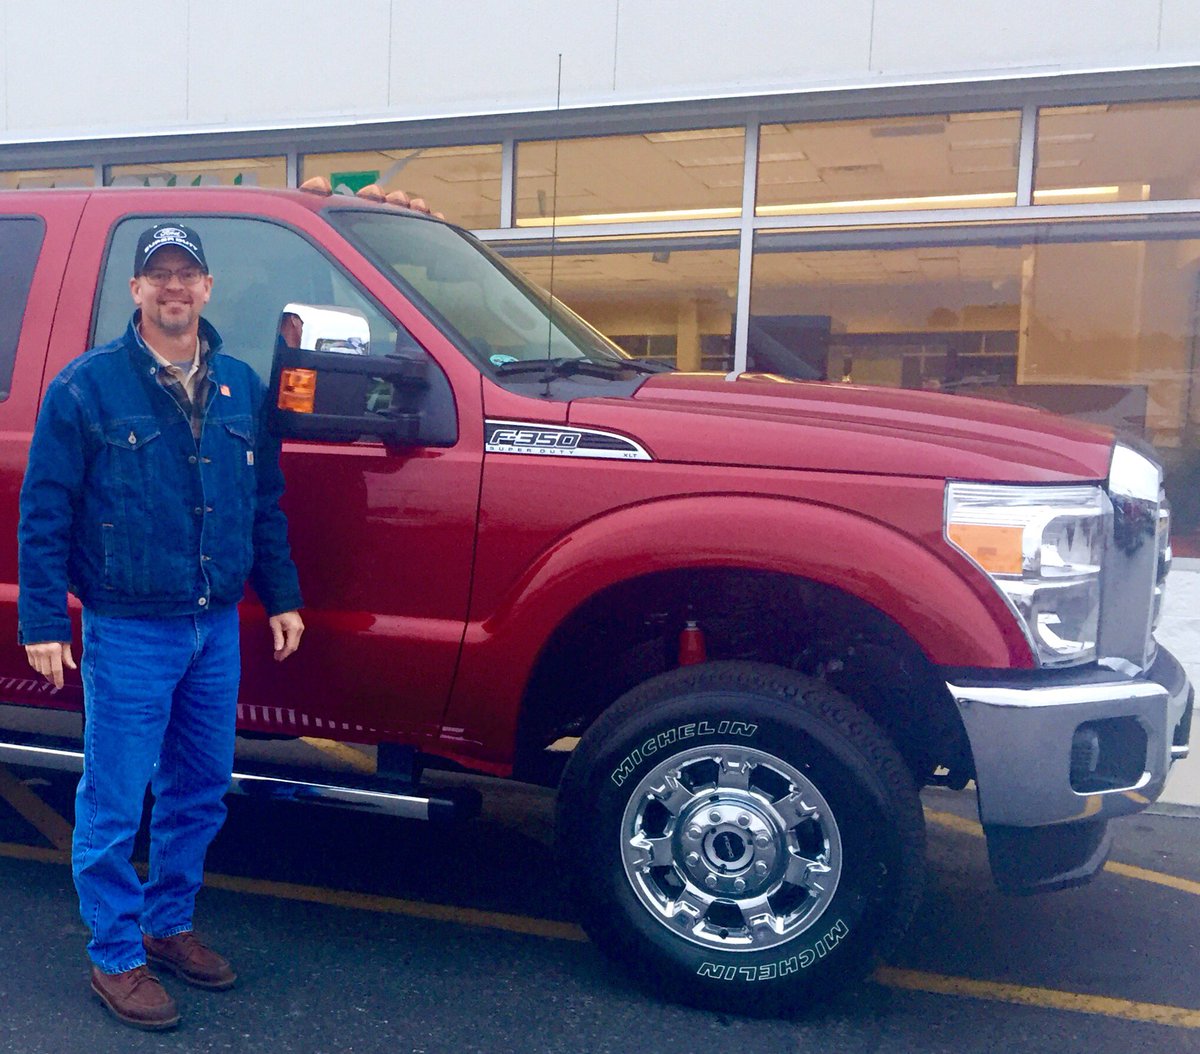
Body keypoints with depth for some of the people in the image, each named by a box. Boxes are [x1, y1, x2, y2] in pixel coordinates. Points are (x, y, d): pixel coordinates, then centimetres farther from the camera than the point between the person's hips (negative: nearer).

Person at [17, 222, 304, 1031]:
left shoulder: (241, 386, 8)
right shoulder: (87, 385, -6)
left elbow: (266, 503, 14)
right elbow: (43, 510, -6)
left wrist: (281, 596, 11)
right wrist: (42, 621, -9)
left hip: (217, 628, 5)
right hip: (128, 631, -5)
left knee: (201, 792, 15)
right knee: (114, 804, 4)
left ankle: (169, 924, 34)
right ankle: (117, 958, 21)